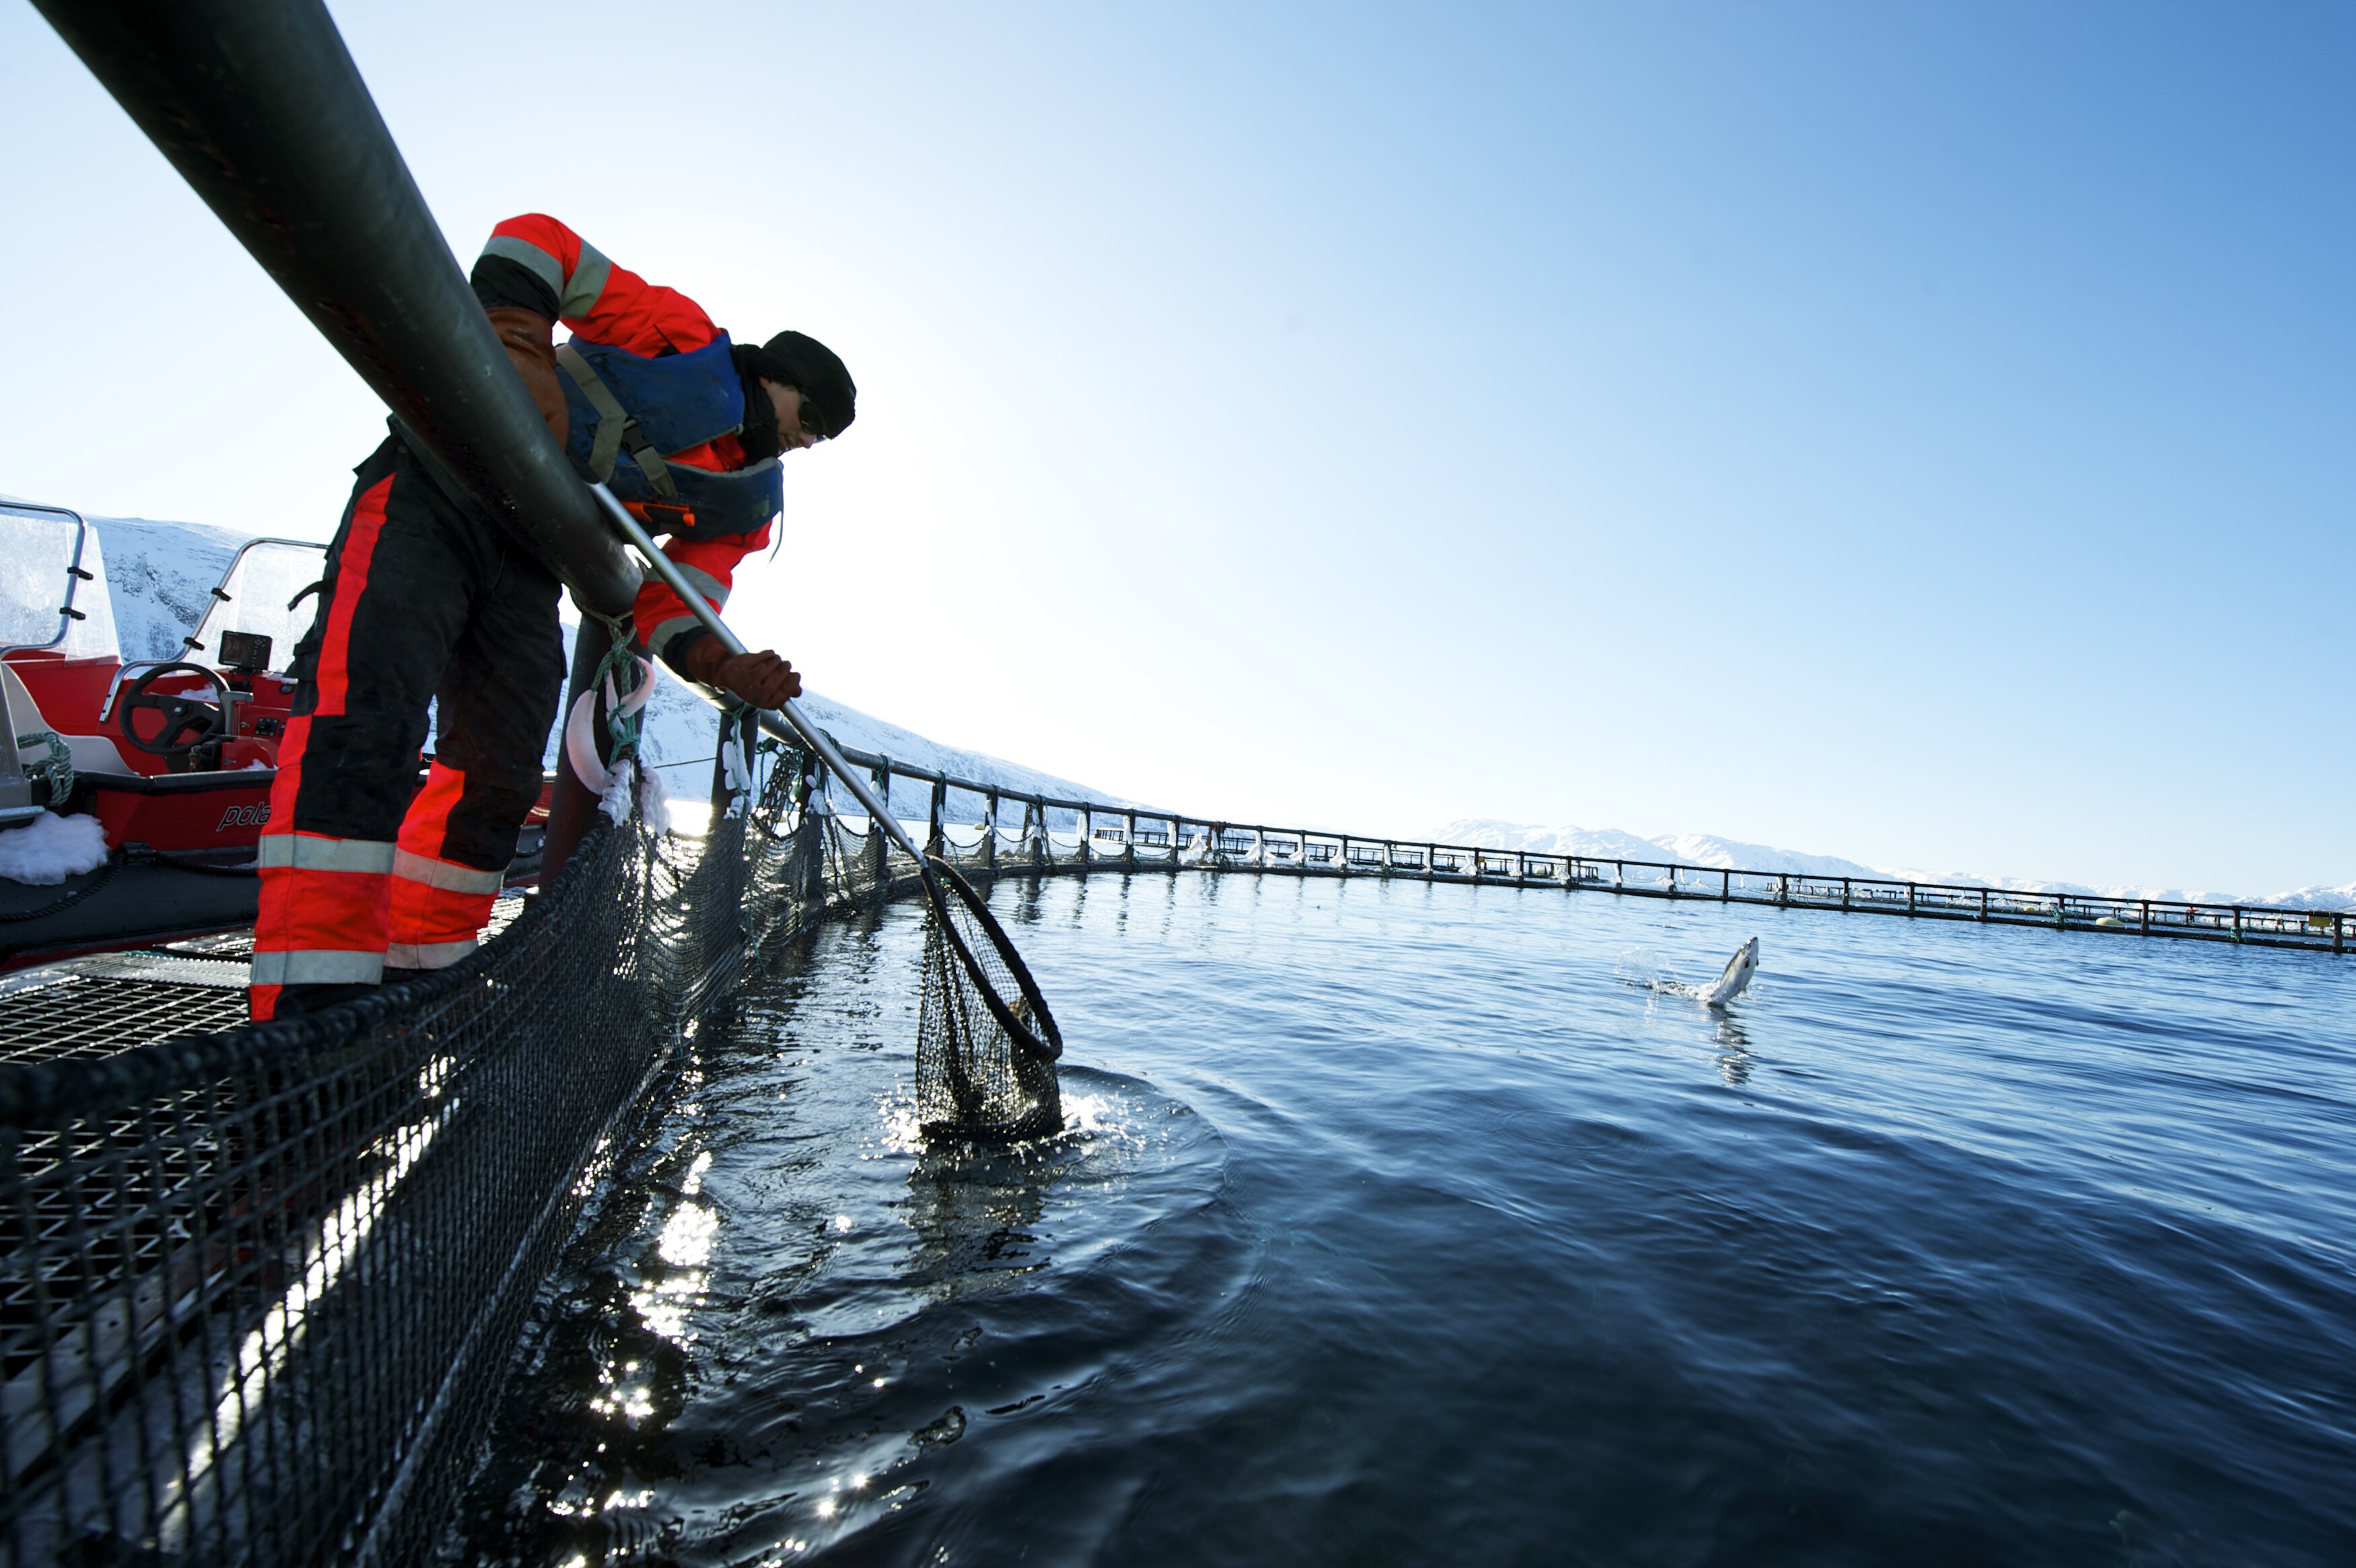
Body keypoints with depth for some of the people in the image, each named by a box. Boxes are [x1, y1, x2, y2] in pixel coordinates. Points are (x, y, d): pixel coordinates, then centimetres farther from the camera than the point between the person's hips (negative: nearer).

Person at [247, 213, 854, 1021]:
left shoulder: (748, 505, 13)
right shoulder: (688, 338, 1)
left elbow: (672, 606, 2)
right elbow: (536, 241, -4)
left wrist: (720, 664, -18)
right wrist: (517, 341, -21)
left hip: (527, 579, 7)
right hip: (440, 492, -6)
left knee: (499, 782, -1)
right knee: (365, 714, -22)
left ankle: (418, 977, 12)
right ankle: (313, 1005, -26)